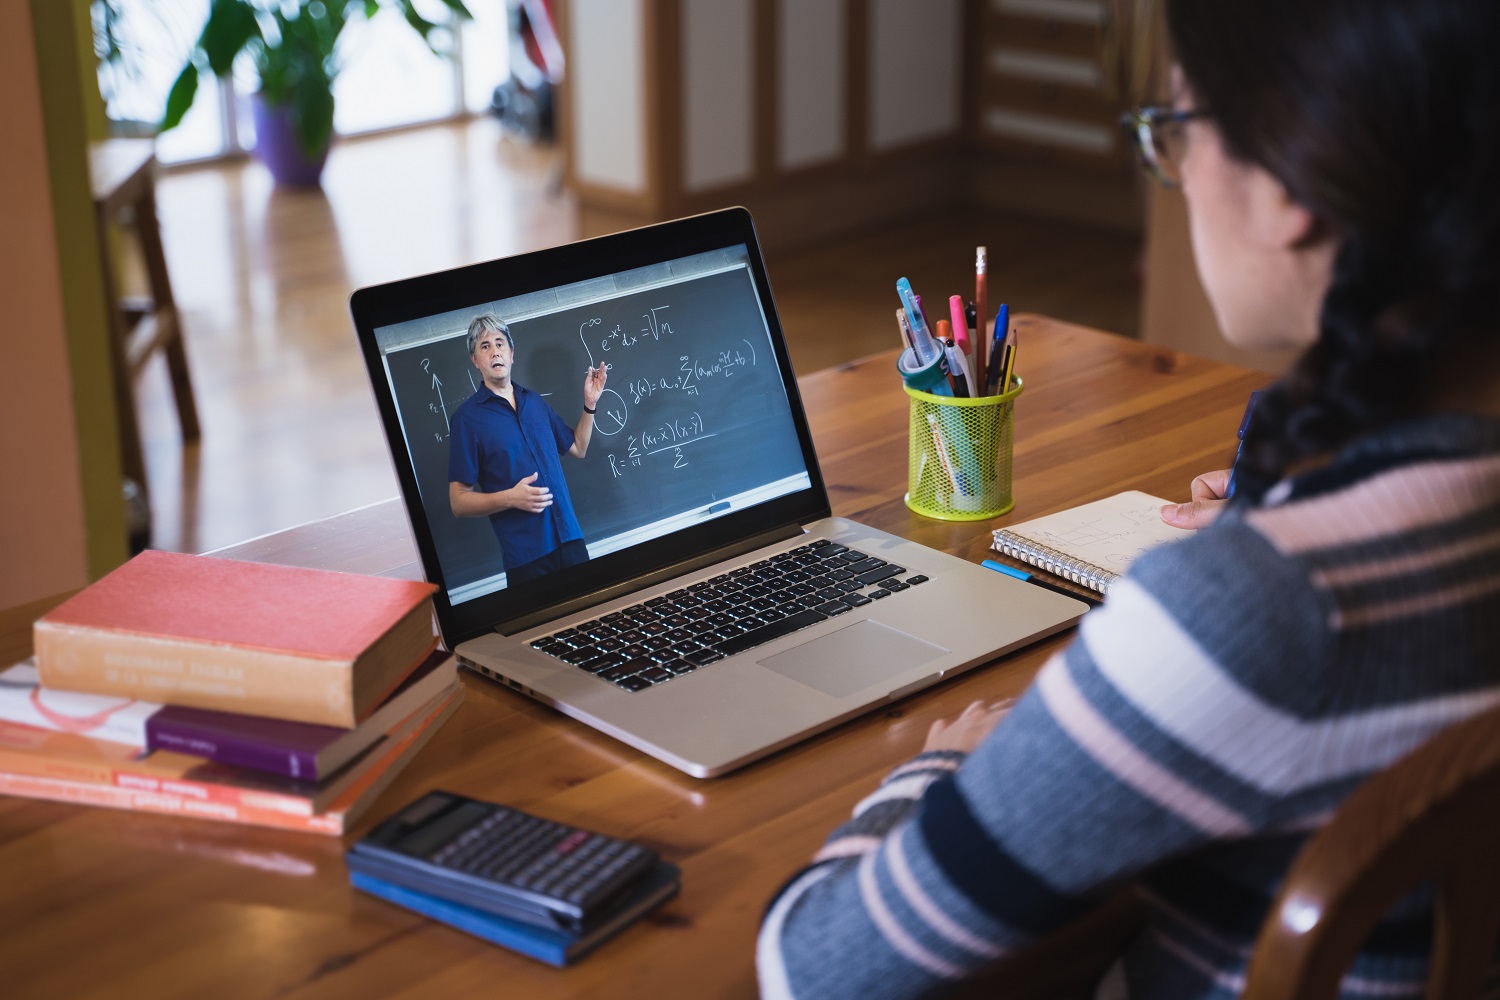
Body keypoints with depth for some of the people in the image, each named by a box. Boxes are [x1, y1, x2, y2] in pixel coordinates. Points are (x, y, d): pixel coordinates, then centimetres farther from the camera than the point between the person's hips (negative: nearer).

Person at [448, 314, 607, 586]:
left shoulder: (535, 401, 14)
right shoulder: (466, 417, -4)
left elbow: (577, 448, 26)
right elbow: (458, 502, -6)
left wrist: (590, 404, 14)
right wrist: (511, 498, -20)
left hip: (570, 538, 5)